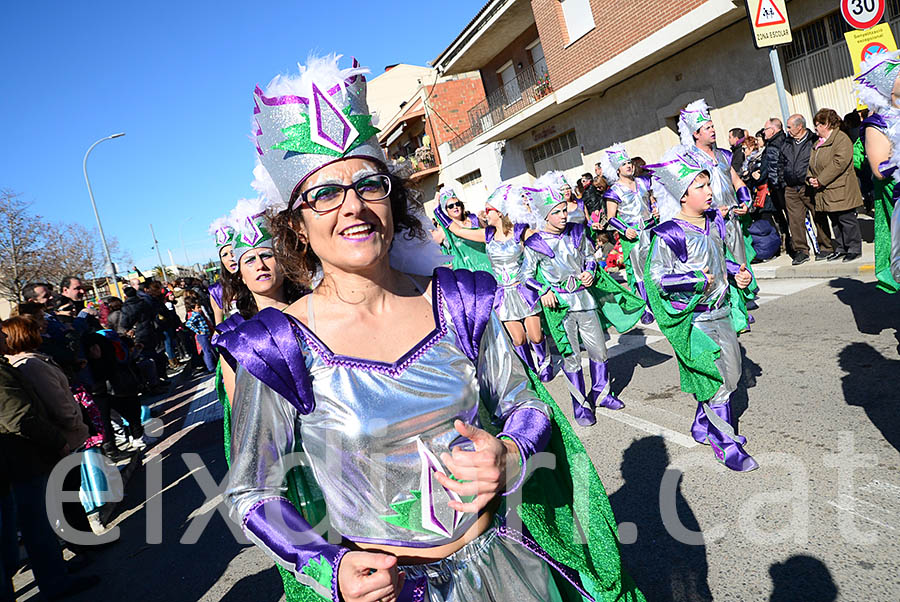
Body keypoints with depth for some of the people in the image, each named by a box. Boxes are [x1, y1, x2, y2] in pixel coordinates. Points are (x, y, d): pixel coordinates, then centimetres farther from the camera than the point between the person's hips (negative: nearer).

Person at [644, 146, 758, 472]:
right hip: (693, 317, -8)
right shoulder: (668, 234, -20)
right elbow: (657, 277, -19)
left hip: (720, 310, 8)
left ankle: (703, 427, 36)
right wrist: (697, 280, -26)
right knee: (717, 376, -3)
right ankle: (726, 444, 15)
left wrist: (736, 274, 4)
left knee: (731, 369, 17)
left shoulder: (714, 221, 5)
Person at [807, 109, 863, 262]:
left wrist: (821, 180, -21)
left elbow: (839, 163, -22)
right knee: (835, 221, 14)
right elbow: (812, 163, 18)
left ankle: (854, 249, 7)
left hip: (840, 190, -8)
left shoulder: (842, 139, -11)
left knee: (846, 220, -2)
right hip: (826, 192, 8)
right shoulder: (818, 143, 17)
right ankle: (840, 248, 23)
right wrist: (810, 178, -1)